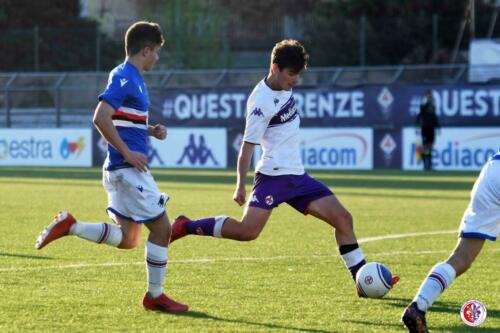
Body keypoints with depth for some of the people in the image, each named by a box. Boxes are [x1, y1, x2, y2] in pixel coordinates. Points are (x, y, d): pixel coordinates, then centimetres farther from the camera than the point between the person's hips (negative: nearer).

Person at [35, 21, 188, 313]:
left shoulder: (132, 78, 17)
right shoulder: (125, 78, -14)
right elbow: (101, 118, -24)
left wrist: (150, 131, 12)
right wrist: (127, 153, -21)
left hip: (124, 169, 10)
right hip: (128, 169, -10)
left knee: (127, 240, 11)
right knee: (161, 227, -3)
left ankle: (69, 226, 6)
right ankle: (155, 296, 5)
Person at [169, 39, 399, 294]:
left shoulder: (284, 87, 7)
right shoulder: (262, 101, -17)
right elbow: (248, 144, -16)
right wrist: (241, 185, -18)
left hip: (297, 176, 8)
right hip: (273, 175, -8)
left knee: (342, 218, -1)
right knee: (247, 231, -20)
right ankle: (185, 227, -2)